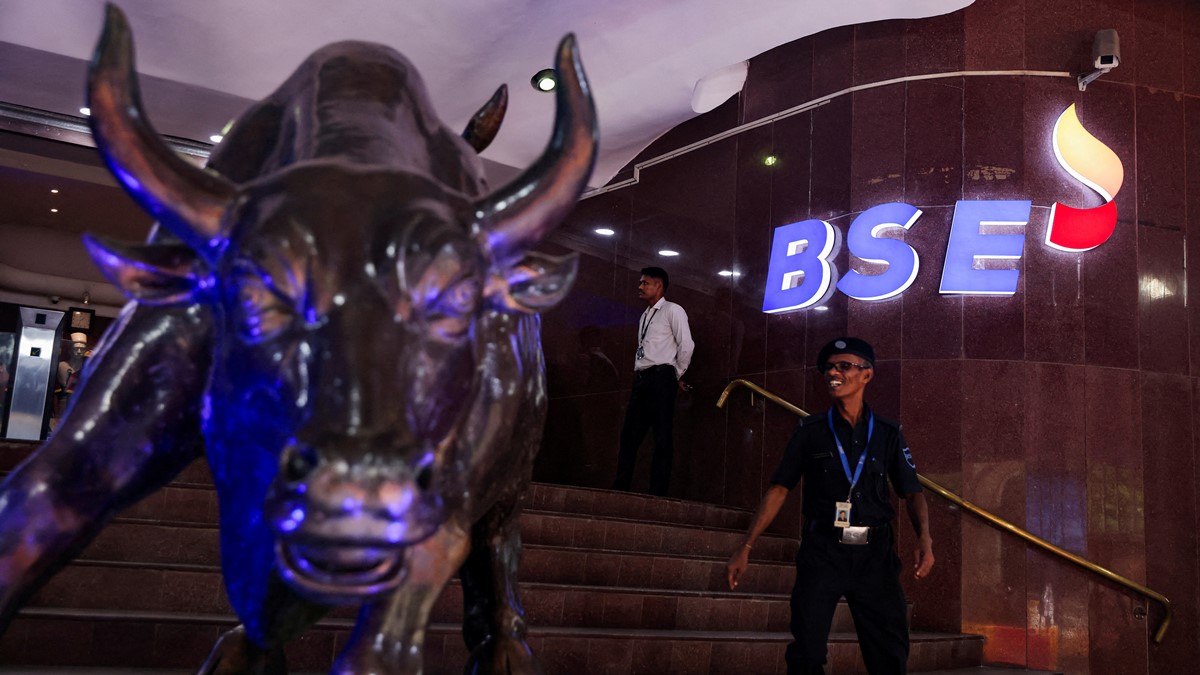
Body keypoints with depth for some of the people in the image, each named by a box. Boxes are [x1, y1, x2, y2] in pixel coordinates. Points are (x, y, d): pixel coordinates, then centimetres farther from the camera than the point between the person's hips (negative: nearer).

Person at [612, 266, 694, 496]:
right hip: (641, 379, 8)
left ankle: (657, 492, -8)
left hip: (661, 377, -8)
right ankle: (620, 487, 7)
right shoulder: (644, 316, 23)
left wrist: (677, 376, -2)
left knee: (662, 437, -7)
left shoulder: (673, 311, 0)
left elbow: (686, 345, -7)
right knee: (630, 434, 5)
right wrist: (637, 374, 12)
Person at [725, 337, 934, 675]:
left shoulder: (888, 434, 7)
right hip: (822, 551, -1)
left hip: (875, 552, 1)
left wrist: (924, 537, -15)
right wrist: (745, 548, -2)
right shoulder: (810, 431, 4)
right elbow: (778, 489, 3)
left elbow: (912, 492, 5)